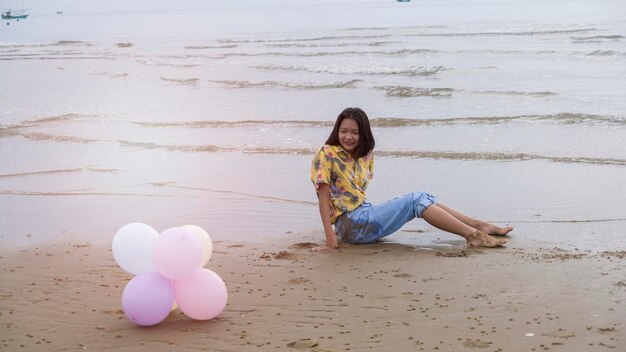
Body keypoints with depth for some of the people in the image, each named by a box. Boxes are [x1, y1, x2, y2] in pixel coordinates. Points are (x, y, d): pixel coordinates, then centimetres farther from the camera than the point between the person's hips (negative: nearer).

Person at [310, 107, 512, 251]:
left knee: (423, 198, 1)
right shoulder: (326, 155, -12)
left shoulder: (364, 156, 11)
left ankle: (479, 226, 2)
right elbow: (323, 196, -17)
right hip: (351, 224, -8)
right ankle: (473, 235, -19)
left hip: (364, 214, 8)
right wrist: (330, 239, -23)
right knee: (416, 201, -16)